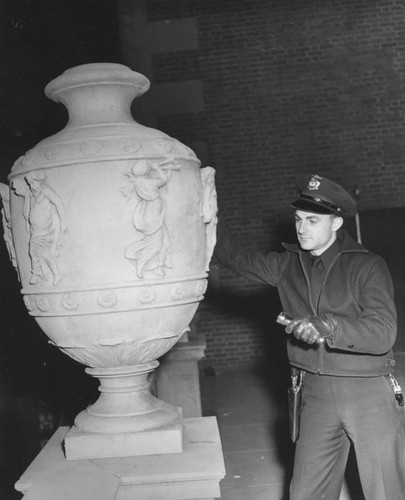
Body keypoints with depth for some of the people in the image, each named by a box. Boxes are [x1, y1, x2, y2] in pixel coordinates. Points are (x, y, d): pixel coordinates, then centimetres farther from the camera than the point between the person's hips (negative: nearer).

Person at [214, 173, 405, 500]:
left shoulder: (368, 266, -9)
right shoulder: (288, 265, 7)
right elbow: (236, 258, 14)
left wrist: (328, 326, -35)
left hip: (369, 391, -4)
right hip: (317, 395, 4)